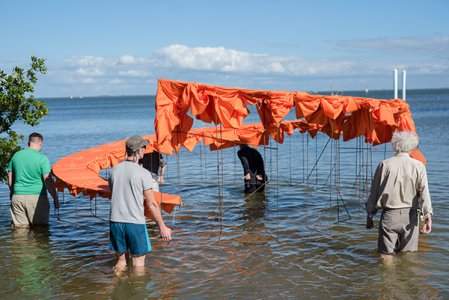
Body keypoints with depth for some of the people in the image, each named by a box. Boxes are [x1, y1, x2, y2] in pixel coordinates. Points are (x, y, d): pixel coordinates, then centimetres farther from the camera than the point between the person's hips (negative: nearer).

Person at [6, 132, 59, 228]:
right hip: (37, 197, -4)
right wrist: (55, 198, -4)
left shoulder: (16, 156, 7)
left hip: (17, 197, 4)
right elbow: (48, 181, -11)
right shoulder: (42, 158, -8)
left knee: (20, 227, 7)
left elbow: (10, 180, 14)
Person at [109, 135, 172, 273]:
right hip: (135, 222, -5)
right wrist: (162, 227, -3)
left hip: (116, 221, 5)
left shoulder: (115, 170, 5)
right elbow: (151, 204, -10)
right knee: (138, 262, 6)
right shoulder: (143, 174, -11)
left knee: (121, 260, 17)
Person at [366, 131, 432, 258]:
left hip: (389, 215, 0)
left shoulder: (385, 165, -1)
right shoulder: (418, 166, -2)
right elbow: (424, 192, -10)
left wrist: (370, 214, 10)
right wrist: (427, 215, -12)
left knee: (386, 255, 5)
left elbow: (374, 191, 2)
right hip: (410, 216, 1)